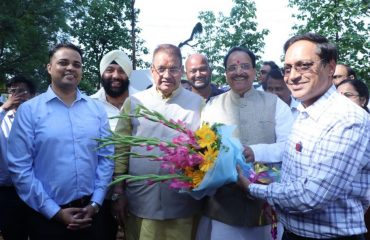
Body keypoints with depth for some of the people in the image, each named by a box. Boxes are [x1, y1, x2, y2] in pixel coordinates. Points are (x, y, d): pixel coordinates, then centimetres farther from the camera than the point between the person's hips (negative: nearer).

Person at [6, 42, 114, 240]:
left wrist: (95, 203, -4)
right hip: (47, 216, -3)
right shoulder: (28, 110, -6)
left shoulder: (97, 109, 3)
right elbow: (19, 167, -9)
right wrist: (55, 212, -10)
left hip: (90, 211, 3)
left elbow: (106, 158, 4)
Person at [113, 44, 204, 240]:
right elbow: (121, 149, 4)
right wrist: (118, 193, 2)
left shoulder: (197, 103, 3)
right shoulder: (134, 102, 4)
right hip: (141, 202, 0)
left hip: (182, 204, 0)